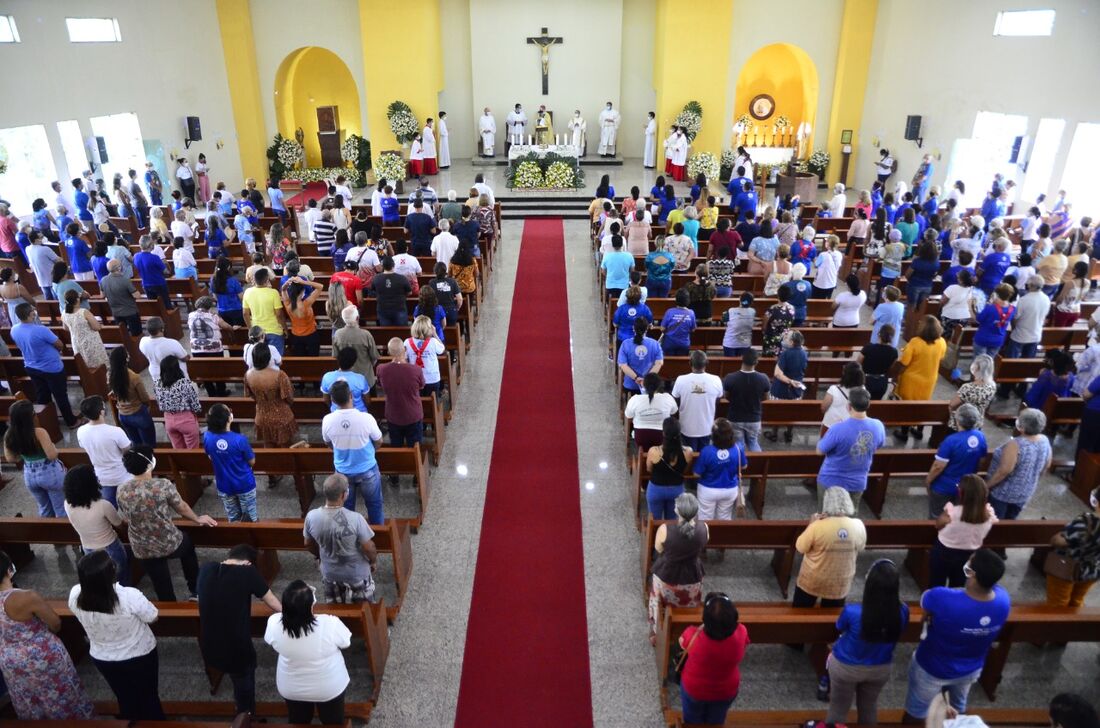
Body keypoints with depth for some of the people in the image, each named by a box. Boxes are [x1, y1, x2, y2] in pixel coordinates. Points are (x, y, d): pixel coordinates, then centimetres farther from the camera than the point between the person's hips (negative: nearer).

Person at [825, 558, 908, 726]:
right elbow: (893, 635, -4)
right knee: (869, 706, 31)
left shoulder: (852, 612, -36)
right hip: (880, 669, 3)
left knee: (838, 710, 21)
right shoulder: (903, 612, -28)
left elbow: (840, 629, -11)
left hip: (846, 667, -3)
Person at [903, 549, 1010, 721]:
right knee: (958, 707, 35)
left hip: (932, 669, -4)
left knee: (916, 712, 24)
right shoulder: (1003, 599, -28)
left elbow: (925, 599, -19)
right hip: (970, 669, 4)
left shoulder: (942, 598, -43)